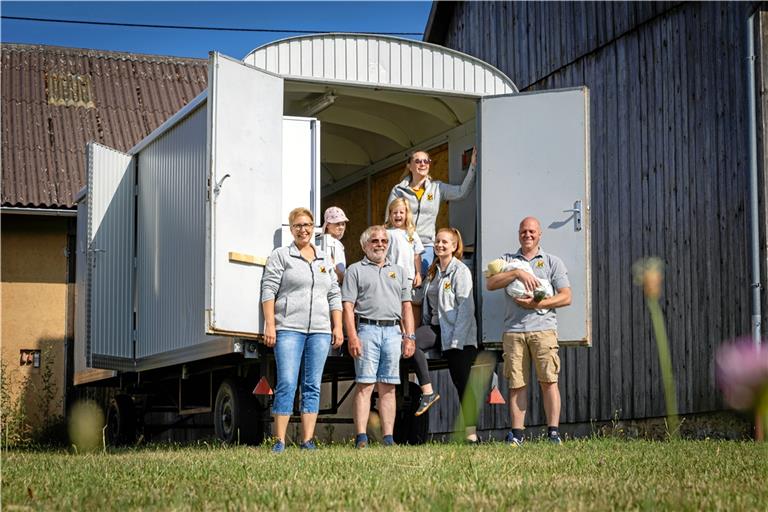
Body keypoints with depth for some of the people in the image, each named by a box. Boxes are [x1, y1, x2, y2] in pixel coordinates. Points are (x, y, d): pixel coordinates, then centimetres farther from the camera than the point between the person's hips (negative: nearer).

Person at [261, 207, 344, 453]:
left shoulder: (324, 260, 19)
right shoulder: (280, 256, 6)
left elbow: (334, 295, 20)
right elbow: (268, 291, 0)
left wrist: (337, 327, 12)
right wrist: (270, 325, -9)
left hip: (320, 331, 4)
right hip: (289, 329, -4)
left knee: (313, 386, 3)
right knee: (287, 384, -11)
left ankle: (308, 440, 6)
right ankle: (279, 441, -8)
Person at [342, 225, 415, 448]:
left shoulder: (398, 271, 22)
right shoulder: (355, 270, 9)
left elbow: (406, 306, 19)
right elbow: (348, 306, 0)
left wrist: (409, 336, 8)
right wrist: (352, 336, -11)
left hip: (393, 331, 4)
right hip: (367, 329, -4)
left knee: (388, 387, 3)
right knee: (365, 384, -8)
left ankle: (388, 438, 3)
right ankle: (361, 437, -11)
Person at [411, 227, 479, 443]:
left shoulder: (461, 271, -6)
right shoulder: (433, 271, 17)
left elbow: (465, 307, -12)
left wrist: (456, 339, -18)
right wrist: (425, 328, 8)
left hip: (458, 332, -6)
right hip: (436, 328, 6)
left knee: (462, 383, -5)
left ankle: (471, 432, -1)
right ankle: (428, 391, -17)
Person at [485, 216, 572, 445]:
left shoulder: (552, 262, 14)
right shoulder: (507, 261, 19)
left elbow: (566, 297, 5)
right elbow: (490, 283, 1)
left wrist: (537, 304, -8)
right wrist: (517, 273, -11)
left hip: (543, 327, -1)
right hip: (513, 330, 1)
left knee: (548, 380, -8)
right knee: (517, 384, -1)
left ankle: (553, 432, -6)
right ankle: (516, 434, 0)